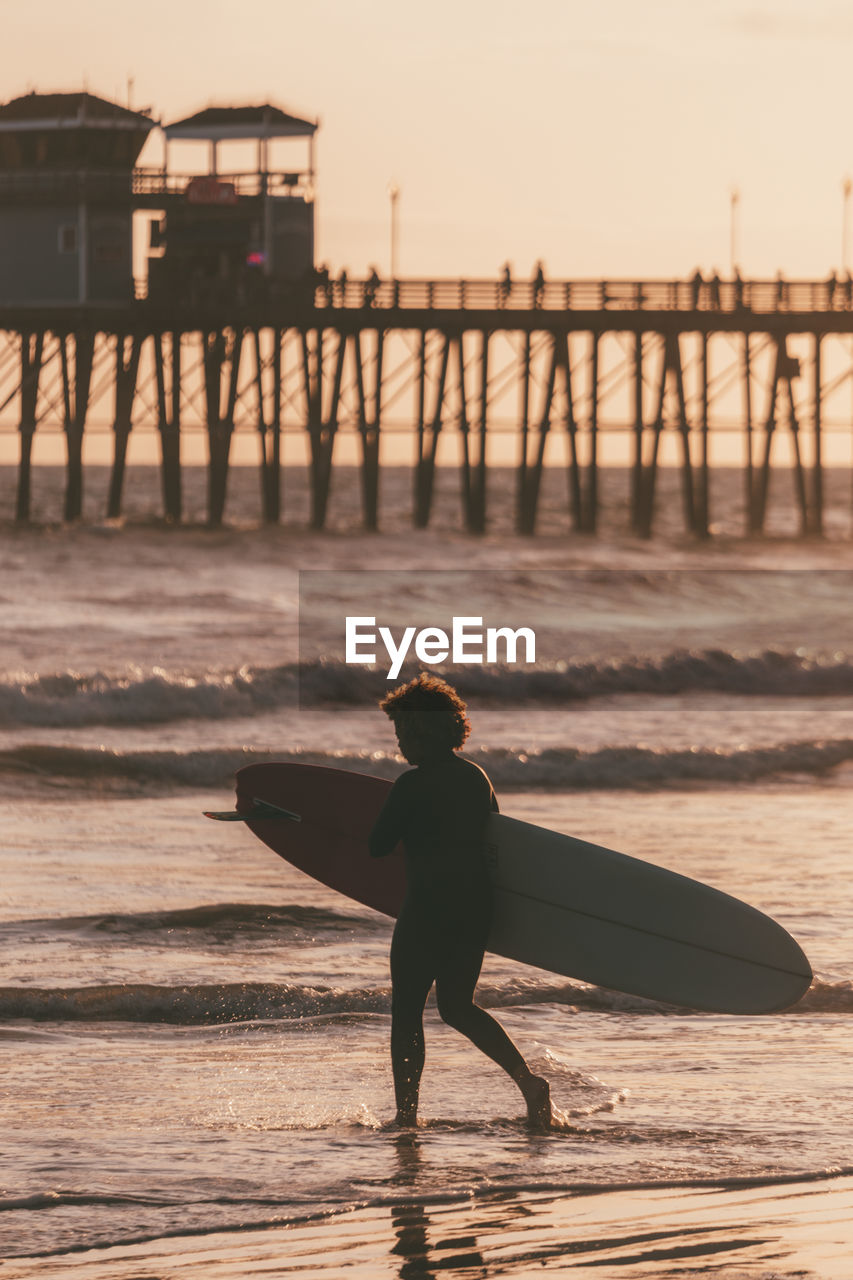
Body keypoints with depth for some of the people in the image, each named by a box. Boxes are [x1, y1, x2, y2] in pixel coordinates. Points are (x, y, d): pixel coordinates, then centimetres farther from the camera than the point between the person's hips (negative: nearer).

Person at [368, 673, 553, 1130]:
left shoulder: (412, 786, -14)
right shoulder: (477, 779, 8)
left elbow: (378, 846, -11)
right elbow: (495, 837, 18)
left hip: (427, 910, -7)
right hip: (475, 910, 7)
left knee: (406, 1011, 7)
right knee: (457, 1005, 19)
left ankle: (407, 1114, 8)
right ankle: (527, 1080, 1)